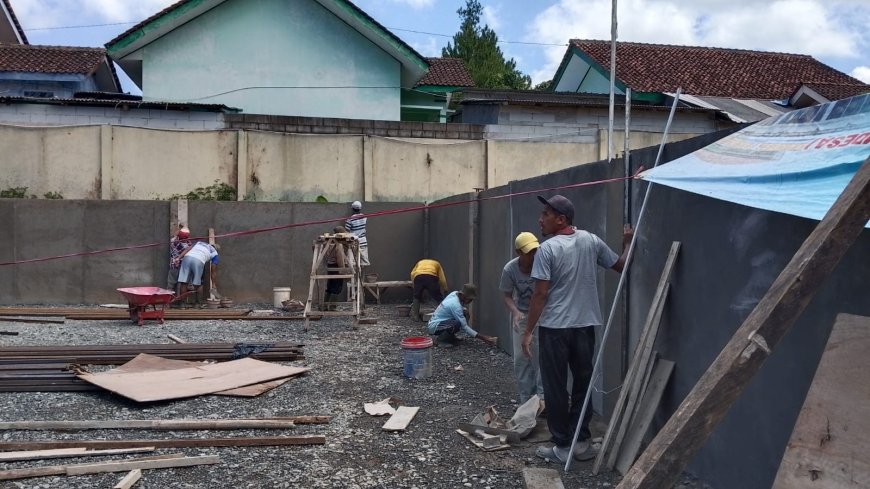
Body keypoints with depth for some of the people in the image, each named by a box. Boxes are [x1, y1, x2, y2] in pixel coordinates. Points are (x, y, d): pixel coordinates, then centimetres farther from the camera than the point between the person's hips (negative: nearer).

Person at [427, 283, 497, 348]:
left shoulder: (455, 293, -5)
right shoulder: (455, 305, -29)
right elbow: (464, 327, -27)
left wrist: (464, 310, -7)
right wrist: (483, 337, -28)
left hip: (440, 321, 10)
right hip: (434, 326, -10)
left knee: (465, 314, 0)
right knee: (457, 324, -35)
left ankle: (449, 336, 11)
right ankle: (440, 339, -10)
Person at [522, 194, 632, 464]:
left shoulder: (548, 249, -13)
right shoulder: (591, 241, 2)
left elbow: (540, 294, -15)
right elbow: (621, 265, 12)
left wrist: (528, 331, -9)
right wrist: (627, 243, 30)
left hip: (554, 328, -5)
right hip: (585, 325, 5)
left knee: (555, 388, 5)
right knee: (583, 383, 15)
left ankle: (563, 447, 12)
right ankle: (581, 442, 21)